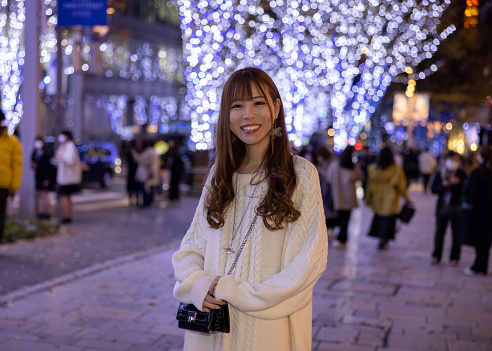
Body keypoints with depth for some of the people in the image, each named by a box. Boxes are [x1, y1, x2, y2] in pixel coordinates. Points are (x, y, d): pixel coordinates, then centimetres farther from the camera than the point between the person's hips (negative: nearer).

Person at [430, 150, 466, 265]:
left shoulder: (461, 174, -1)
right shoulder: (439, 174, 3)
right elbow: (434, 190, -2)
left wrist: (458, 183, -23)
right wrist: (443, 185, -18)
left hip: (457, 207, -1)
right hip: (442, 207, 1)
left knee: (456, 234, 2)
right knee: (439, 233, 8)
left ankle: (454, 257, 13)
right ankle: (436, 256, 19)